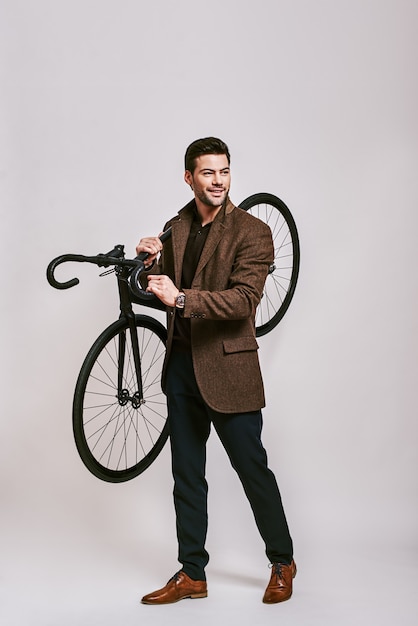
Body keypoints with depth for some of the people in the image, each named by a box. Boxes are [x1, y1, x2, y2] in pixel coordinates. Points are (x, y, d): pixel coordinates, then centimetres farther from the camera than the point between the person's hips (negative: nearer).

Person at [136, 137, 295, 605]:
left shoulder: (252, 232, -10)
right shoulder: (176, 228, 10)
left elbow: (243, 300, -20)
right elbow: (164, 293, 12)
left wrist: (181, 297, -31)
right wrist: (152, 264, -9)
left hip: (227, 368, -6)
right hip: (181, 365, 6)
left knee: (252, 469, 4)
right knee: (186, 476, 11)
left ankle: (282, 563, 25)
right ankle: (191, 575, 23)